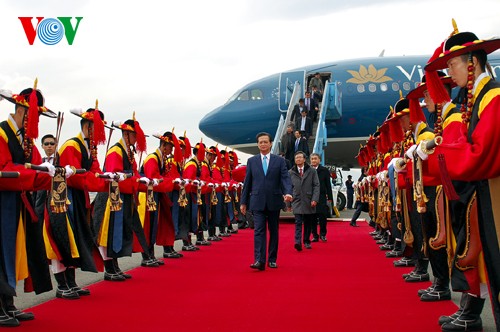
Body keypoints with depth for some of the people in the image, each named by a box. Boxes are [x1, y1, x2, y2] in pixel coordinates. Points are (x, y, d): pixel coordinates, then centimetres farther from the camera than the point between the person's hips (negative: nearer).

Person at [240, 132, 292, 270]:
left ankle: (272, 260, 19)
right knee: (259, 231, -8)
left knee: (273, 231, 9)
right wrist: (243, 202, 6)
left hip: (274, 202, 0)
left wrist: (288, 193, -23)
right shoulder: (251, 161, 8)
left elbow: (285, 178, -4)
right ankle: (259, 261, -13)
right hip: (257, 202, 0)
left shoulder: (279, 160, 4)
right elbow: (247, 182, 8)